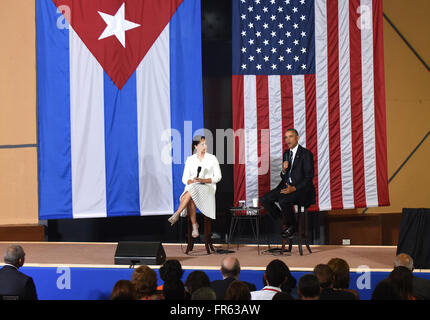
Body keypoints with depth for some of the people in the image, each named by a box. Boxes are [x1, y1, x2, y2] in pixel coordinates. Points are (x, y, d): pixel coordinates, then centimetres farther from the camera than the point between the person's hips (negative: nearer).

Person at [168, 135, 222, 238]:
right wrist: (191, 181, -15)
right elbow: (185, 179, 9)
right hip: (191, 188, 2)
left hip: (208, 188, -2)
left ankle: (176, 214, -34)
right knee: (190, 200, -35)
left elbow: (217, 177, 1)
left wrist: (203, 180, -14)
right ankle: (194, 226, -28)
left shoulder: (212, 158, 6)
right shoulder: (190, 159, 12)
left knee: (191, 190, -36)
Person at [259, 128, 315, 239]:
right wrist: (284, 170, -8)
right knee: (264, 200, -11)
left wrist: (294, 188, -24)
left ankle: (292, 225, -8)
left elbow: (309, 176, -13)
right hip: (287, 186, 7)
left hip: (302, 188, -7)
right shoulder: (286, 153, 14)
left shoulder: (306, 154, -8)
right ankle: (283, 221, 4)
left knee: (283, 200, -34)